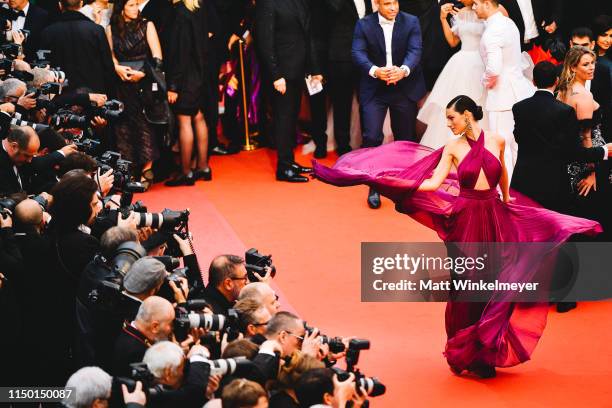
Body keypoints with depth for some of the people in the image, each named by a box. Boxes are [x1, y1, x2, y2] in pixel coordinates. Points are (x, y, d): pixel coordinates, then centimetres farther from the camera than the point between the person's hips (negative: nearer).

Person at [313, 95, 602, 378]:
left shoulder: (497, 141, 2)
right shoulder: (453, 148, -2)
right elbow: (434, 182, -10)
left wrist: (506, 201, 32)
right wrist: (400, 183, -22)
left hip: (494, 217, 2)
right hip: (466, 220, -2)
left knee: (494, 286, 4)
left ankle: (486, 354, 17)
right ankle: (465, 354, 15)